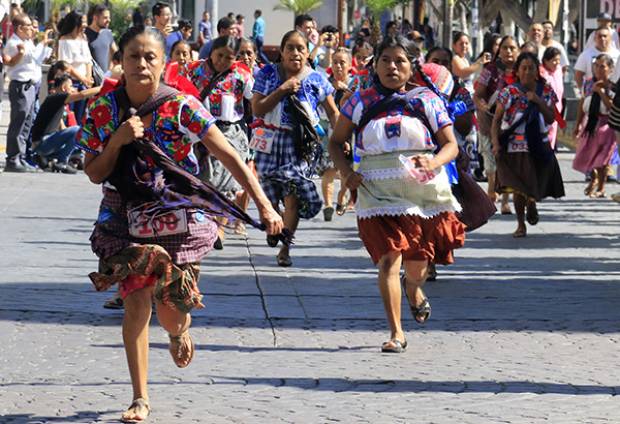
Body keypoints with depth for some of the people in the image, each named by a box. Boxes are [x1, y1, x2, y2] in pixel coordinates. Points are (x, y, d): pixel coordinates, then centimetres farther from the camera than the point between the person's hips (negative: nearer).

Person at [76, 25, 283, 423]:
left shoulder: (181, 107, -12)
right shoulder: (104, 109, -5)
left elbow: (230, 156, -11)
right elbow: (94, 174, 0)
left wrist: (264, 206, -16)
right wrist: (118, 140, -18)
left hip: (177, 215, -1)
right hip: (125, 216, 1)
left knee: (170, 307, -4)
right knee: (136, 302, -6)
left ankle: (179, 332, 37)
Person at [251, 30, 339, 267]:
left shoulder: (316, 80, 3)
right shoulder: (268, 75, 2)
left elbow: (332, 112, 10)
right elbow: (257, 109, -6)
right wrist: (282, 90, -14)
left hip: (302, 145, -1)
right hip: (272, 141, 1)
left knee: (293, 196, -10)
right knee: (270, 196, 5)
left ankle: (285, 250, -3)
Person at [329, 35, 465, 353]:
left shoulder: (426, 100, 5)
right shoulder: (362, 101, 6)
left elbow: (451, 144, 4)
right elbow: (336, 142, 11)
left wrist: (433, 163, -18)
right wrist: (345, 172, -8)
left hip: (425, 189, 1)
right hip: (379, 191, -1)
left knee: (417, 265, 13)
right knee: (388, 259, -15)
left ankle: (413, 290, 51)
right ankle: (396, 333, -10)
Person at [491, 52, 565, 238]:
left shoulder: (546, 91, 2)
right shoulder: (509, 93, -4)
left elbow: (551, 119, 0)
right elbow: (496, 120, -3)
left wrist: (538, 101, -13)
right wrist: (495, 143, -14)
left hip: (539, 145, 2)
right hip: (515, 147, -2)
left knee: (537, 184, 4)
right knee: (518, 187, -1)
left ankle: (532, 203, 41)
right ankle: (521, 225, 15)